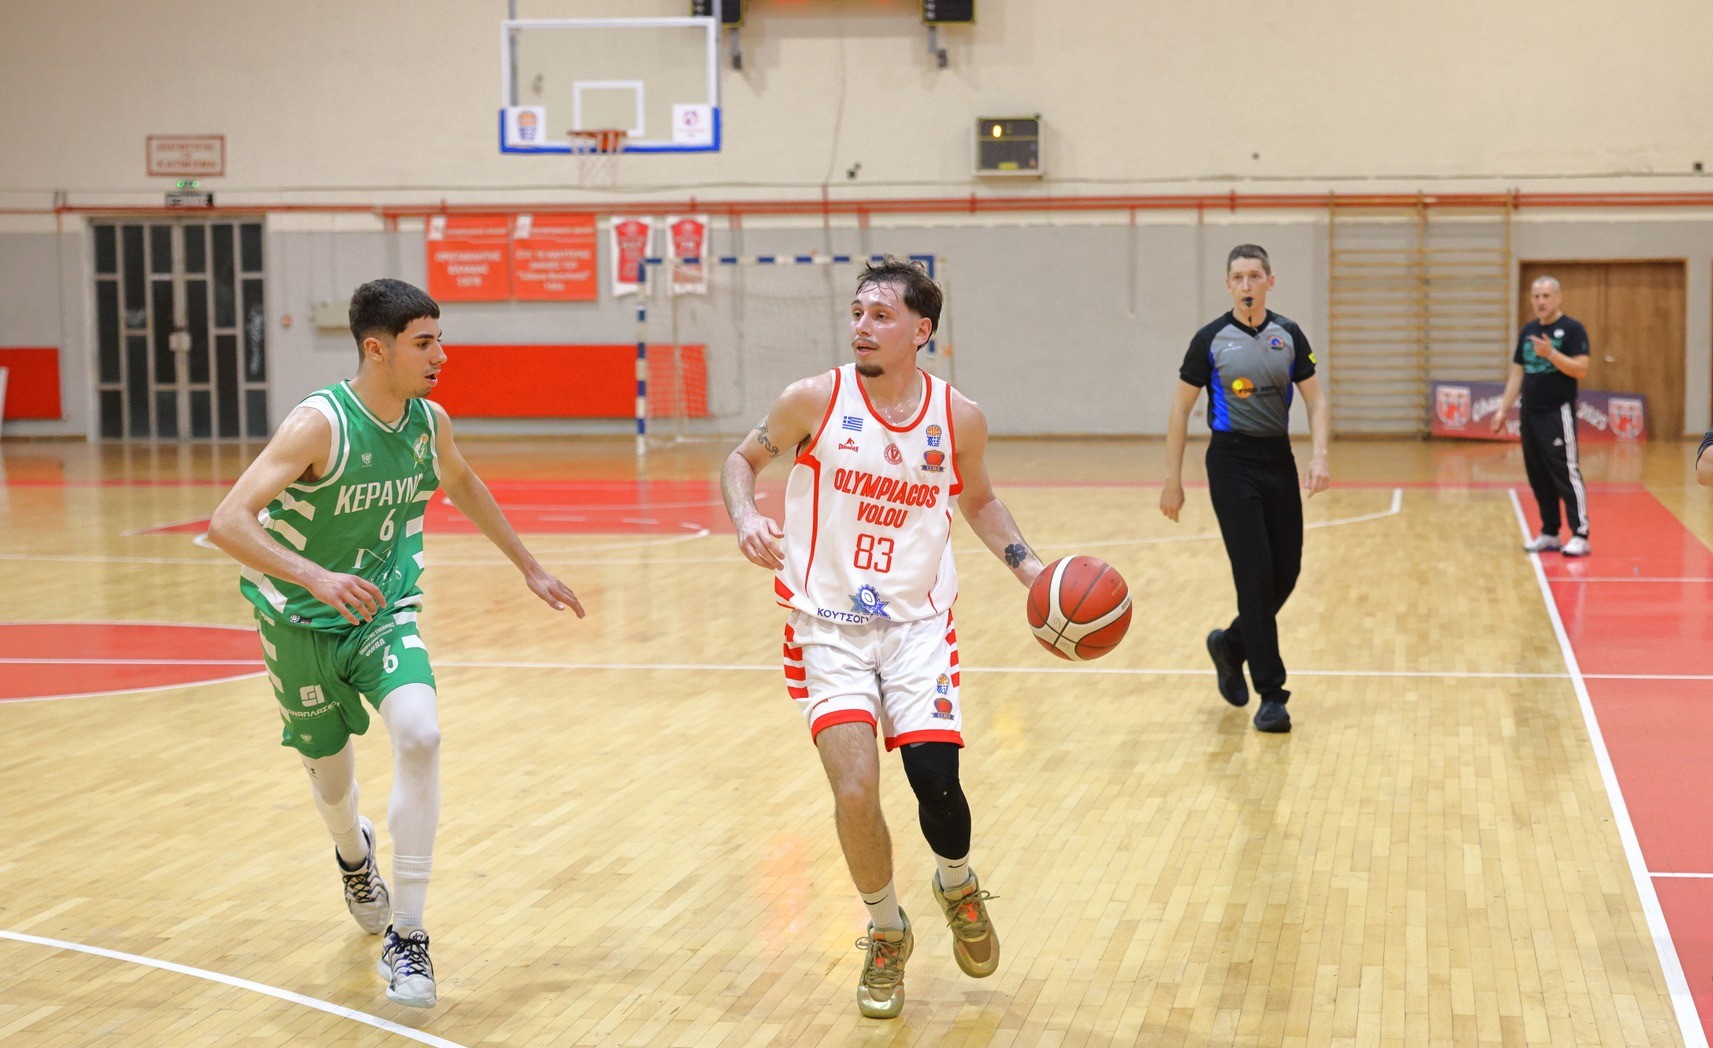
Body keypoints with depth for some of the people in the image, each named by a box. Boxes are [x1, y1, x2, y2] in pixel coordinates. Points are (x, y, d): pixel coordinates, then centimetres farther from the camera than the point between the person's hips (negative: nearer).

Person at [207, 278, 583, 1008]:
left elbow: (464, 487, 18)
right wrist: (315, 578, -45)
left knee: (419, 734, -24)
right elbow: (227, 522, -32)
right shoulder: (320, 423, -25)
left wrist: (529, 568, 22)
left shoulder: (429, 421, -7)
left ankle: (405, 935, -16)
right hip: (302, 621, -3)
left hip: (386, 614, 3)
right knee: (331, 775, 13)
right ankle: (355, 856, 54)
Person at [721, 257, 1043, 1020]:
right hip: (828, 624, -1)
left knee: (936, 779, -10)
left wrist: (1026, 566, 1)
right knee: (855, 790, -14)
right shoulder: (815, 400, -8)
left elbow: (979, 501, 16)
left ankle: (957, 886, 28)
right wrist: (745, 518, -15)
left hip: (917, 622, 1)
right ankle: (886, 934, 15)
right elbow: (742, 459, 6)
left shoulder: (958, 419, -3)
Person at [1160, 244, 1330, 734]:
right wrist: (1172, 479, -1)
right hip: (1232, 463, -4)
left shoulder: (1288, 335, 5)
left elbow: (1315, 401, 5)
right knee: (1256, 577, -8)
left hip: (1279, 459, 4)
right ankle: (1270, 694, -3)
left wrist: (1319, 457, -12)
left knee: (1286, 572, 5)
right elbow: (1181, 408, 2)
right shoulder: (1211, 339, -3)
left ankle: (1231, 644, 31)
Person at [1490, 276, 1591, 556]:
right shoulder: (1528, 331, 14)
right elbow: (1517, 373, 18)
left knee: (1566, 474, -10)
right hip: (1530, 414, 7)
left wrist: (1551, 353, -24)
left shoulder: (1572, 329, -5)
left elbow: (1581, 370, -14)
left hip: (1558, 413, -7)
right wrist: (1503, 409, 14)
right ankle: (1549, 535, 16)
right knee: (1538, 476, 9)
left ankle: (1580, 535, -9)